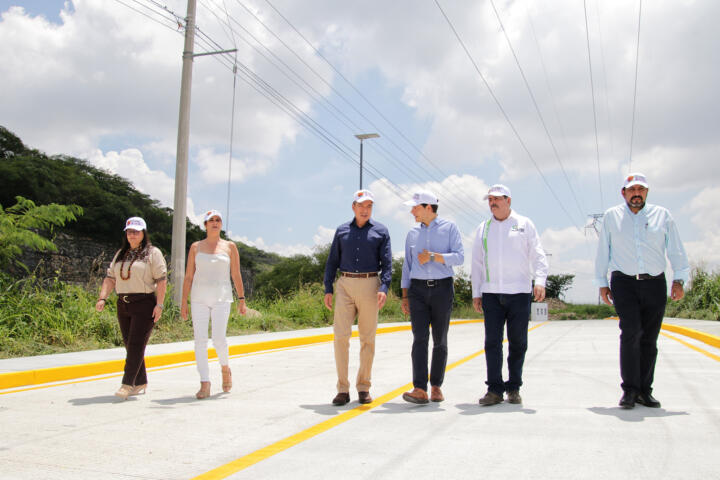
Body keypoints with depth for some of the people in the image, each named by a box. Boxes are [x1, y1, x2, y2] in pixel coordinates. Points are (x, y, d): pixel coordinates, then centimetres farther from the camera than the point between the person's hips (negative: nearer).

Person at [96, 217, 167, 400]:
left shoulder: (153, 253, -1)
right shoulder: (120, 254, 18)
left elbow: (161, 279, -7)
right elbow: (110, 278, 13)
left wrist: (159, 304, -15)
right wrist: (102, 298, -2)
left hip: (145, 304, -6)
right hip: (123, 304, 7)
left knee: (136, 345, -10)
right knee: (129, 345, 9)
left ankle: (127, 384, -11)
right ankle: (141, 383, 18)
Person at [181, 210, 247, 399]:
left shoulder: (230, 246, 8)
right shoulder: (196, 247, 10)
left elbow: (236, 275, 8)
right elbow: (188, 276, 9)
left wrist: (241, 300, 2)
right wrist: (184, 302, 3)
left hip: (222, 297, -1)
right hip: (199, 297, 2)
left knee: (218, 339, -11)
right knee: (200, 340, -5)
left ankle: (225, 368, 20)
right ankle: (205, 385, -1)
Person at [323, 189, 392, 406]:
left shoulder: (381, 231, 7)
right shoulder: (342, 230, 13)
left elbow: (387, 263, 1)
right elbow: (332, 261, 14)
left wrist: (384, 288, -13)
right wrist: (328, 289, 4)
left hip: (370, 286, -1)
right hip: (345, 286, 1)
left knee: (367, 338, 4)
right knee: (341, 336, -7)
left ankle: (363, 387, 15)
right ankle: (343, 389, 0)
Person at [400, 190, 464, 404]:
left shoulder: (449, 228, 4)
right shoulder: (413, 233, 13)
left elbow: (459, 257, -5)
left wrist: (434, 256, -16)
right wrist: (404, 296, 9)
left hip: (442, 288, -2)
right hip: (418, 289, 2)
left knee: (440, 340, 4)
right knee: (420, 338, -10)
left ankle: (436, 386, 15)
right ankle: (419, 389, -14)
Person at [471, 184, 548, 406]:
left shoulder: (524, 224, 9)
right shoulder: (483, 229, 15)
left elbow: (538, 255, 2)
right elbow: (477, 263, 15)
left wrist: (540, 281, -13)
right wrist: (476, 293, 9)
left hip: (519, 292, -1)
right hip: (491, 293, 2)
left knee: (518, 342, 3)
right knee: (492, 341, -4)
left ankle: (513, 388, 13)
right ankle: (495, 389, 0)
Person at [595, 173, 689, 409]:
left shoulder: (662, 215, 10)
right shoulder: (611, 216, 9)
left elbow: (676, 250, 8)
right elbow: (602, 252, 12)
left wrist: (679, 279, -2)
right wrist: (602, 283, 9)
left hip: (655, 283, 2)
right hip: (624, 283, -1)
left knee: (649, 338, 3)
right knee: (631, 332, -15)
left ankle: (644, 390, 14)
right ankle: (629, 389, -7)